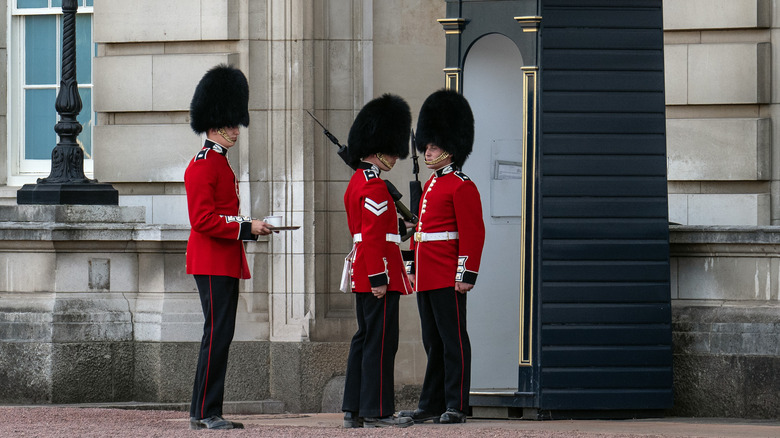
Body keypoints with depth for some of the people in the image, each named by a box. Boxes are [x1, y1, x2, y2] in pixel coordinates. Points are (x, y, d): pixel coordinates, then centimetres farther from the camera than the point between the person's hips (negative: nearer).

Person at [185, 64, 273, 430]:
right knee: (218, 334, -11)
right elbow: (203, 220, -20)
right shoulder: (202, 165, -13)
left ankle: (204, 411, 12)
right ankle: (206, 413, -11)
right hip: (212, 262, -10)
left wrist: (251, 227, 11)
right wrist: (246, 228, -19)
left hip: (225, 263, 10)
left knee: (220, 335, 9)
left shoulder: (220, 164, 19)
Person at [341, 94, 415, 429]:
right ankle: (376, 411, -6)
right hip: (378, 274, -10)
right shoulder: (375, 187, -15)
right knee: (380, 342, -7)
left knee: (364, 339, 11)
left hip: (362, 275, 10)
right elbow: (374, 237, -20)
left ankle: (353, 410, 11)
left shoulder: (356, 182, 17)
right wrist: (379, 278, -21)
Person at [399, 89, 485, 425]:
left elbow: (473, 234, -14)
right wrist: (413, 267, 20)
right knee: (433, 342, 11)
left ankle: (456, 407, -3)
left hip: (448, 280, -9)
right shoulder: (430, 186, 18)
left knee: (453, 340, -5)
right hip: (427, 279, 9)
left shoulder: (462, 187, -9)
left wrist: (466, 274, -19)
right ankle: (431, 405, 15)